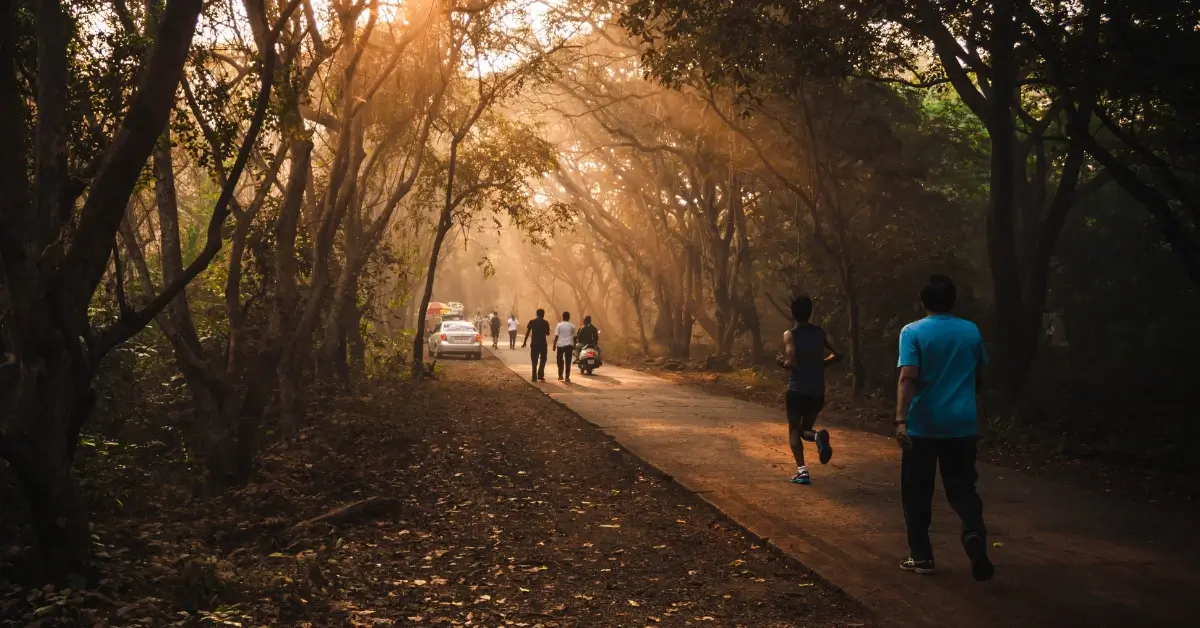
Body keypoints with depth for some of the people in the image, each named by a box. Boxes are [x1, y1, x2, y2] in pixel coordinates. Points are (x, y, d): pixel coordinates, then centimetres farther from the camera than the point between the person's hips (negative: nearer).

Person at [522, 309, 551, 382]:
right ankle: (540, 376, 6)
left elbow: (527, 332, -3)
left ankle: (534, 378, 2)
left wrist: (525, 342, 2)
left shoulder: (532, 322, 0)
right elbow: (547, 333, 1)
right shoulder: (545, 322, -3)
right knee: (542, 359, 14)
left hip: (534, 343, 1)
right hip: (542, 343, -1)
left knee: (534, 361, 6)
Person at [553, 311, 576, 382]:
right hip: (569, 345, 1)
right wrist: (574, 346, 15)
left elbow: (556, 336, -4)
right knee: (568, 361, 1)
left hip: (560, 345, -1)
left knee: (560, 360, 14)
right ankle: (567, 377, -3)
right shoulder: (572, 326, 3)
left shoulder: (559, 325, -3)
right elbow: (574, 336, 6)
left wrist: (554, 345, 2)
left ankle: (560, 376, 16)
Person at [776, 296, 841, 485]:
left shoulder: (790, 334, -8)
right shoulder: (820, 333, 6)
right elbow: (837, 355, 6)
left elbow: (791, 363, -19)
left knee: (794, 429, 9)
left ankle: (801, 470, -9)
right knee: (805, 429, 19)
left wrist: (781, 362, 2)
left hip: (797, 389, -4)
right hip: (817, 391, 4)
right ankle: (818, 436, -18)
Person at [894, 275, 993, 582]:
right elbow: (979, 379, 15)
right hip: (962, 424, 3)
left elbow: (908, 378, -19)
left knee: (917, 492, 10)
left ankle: (921, 556, 13)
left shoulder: (912, 332, -7)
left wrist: (900, 420, -24)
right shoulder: (971, 331, 5)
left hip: (923, 426, -3)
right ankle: (974, 533, -19)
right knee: (962, 487, 9)